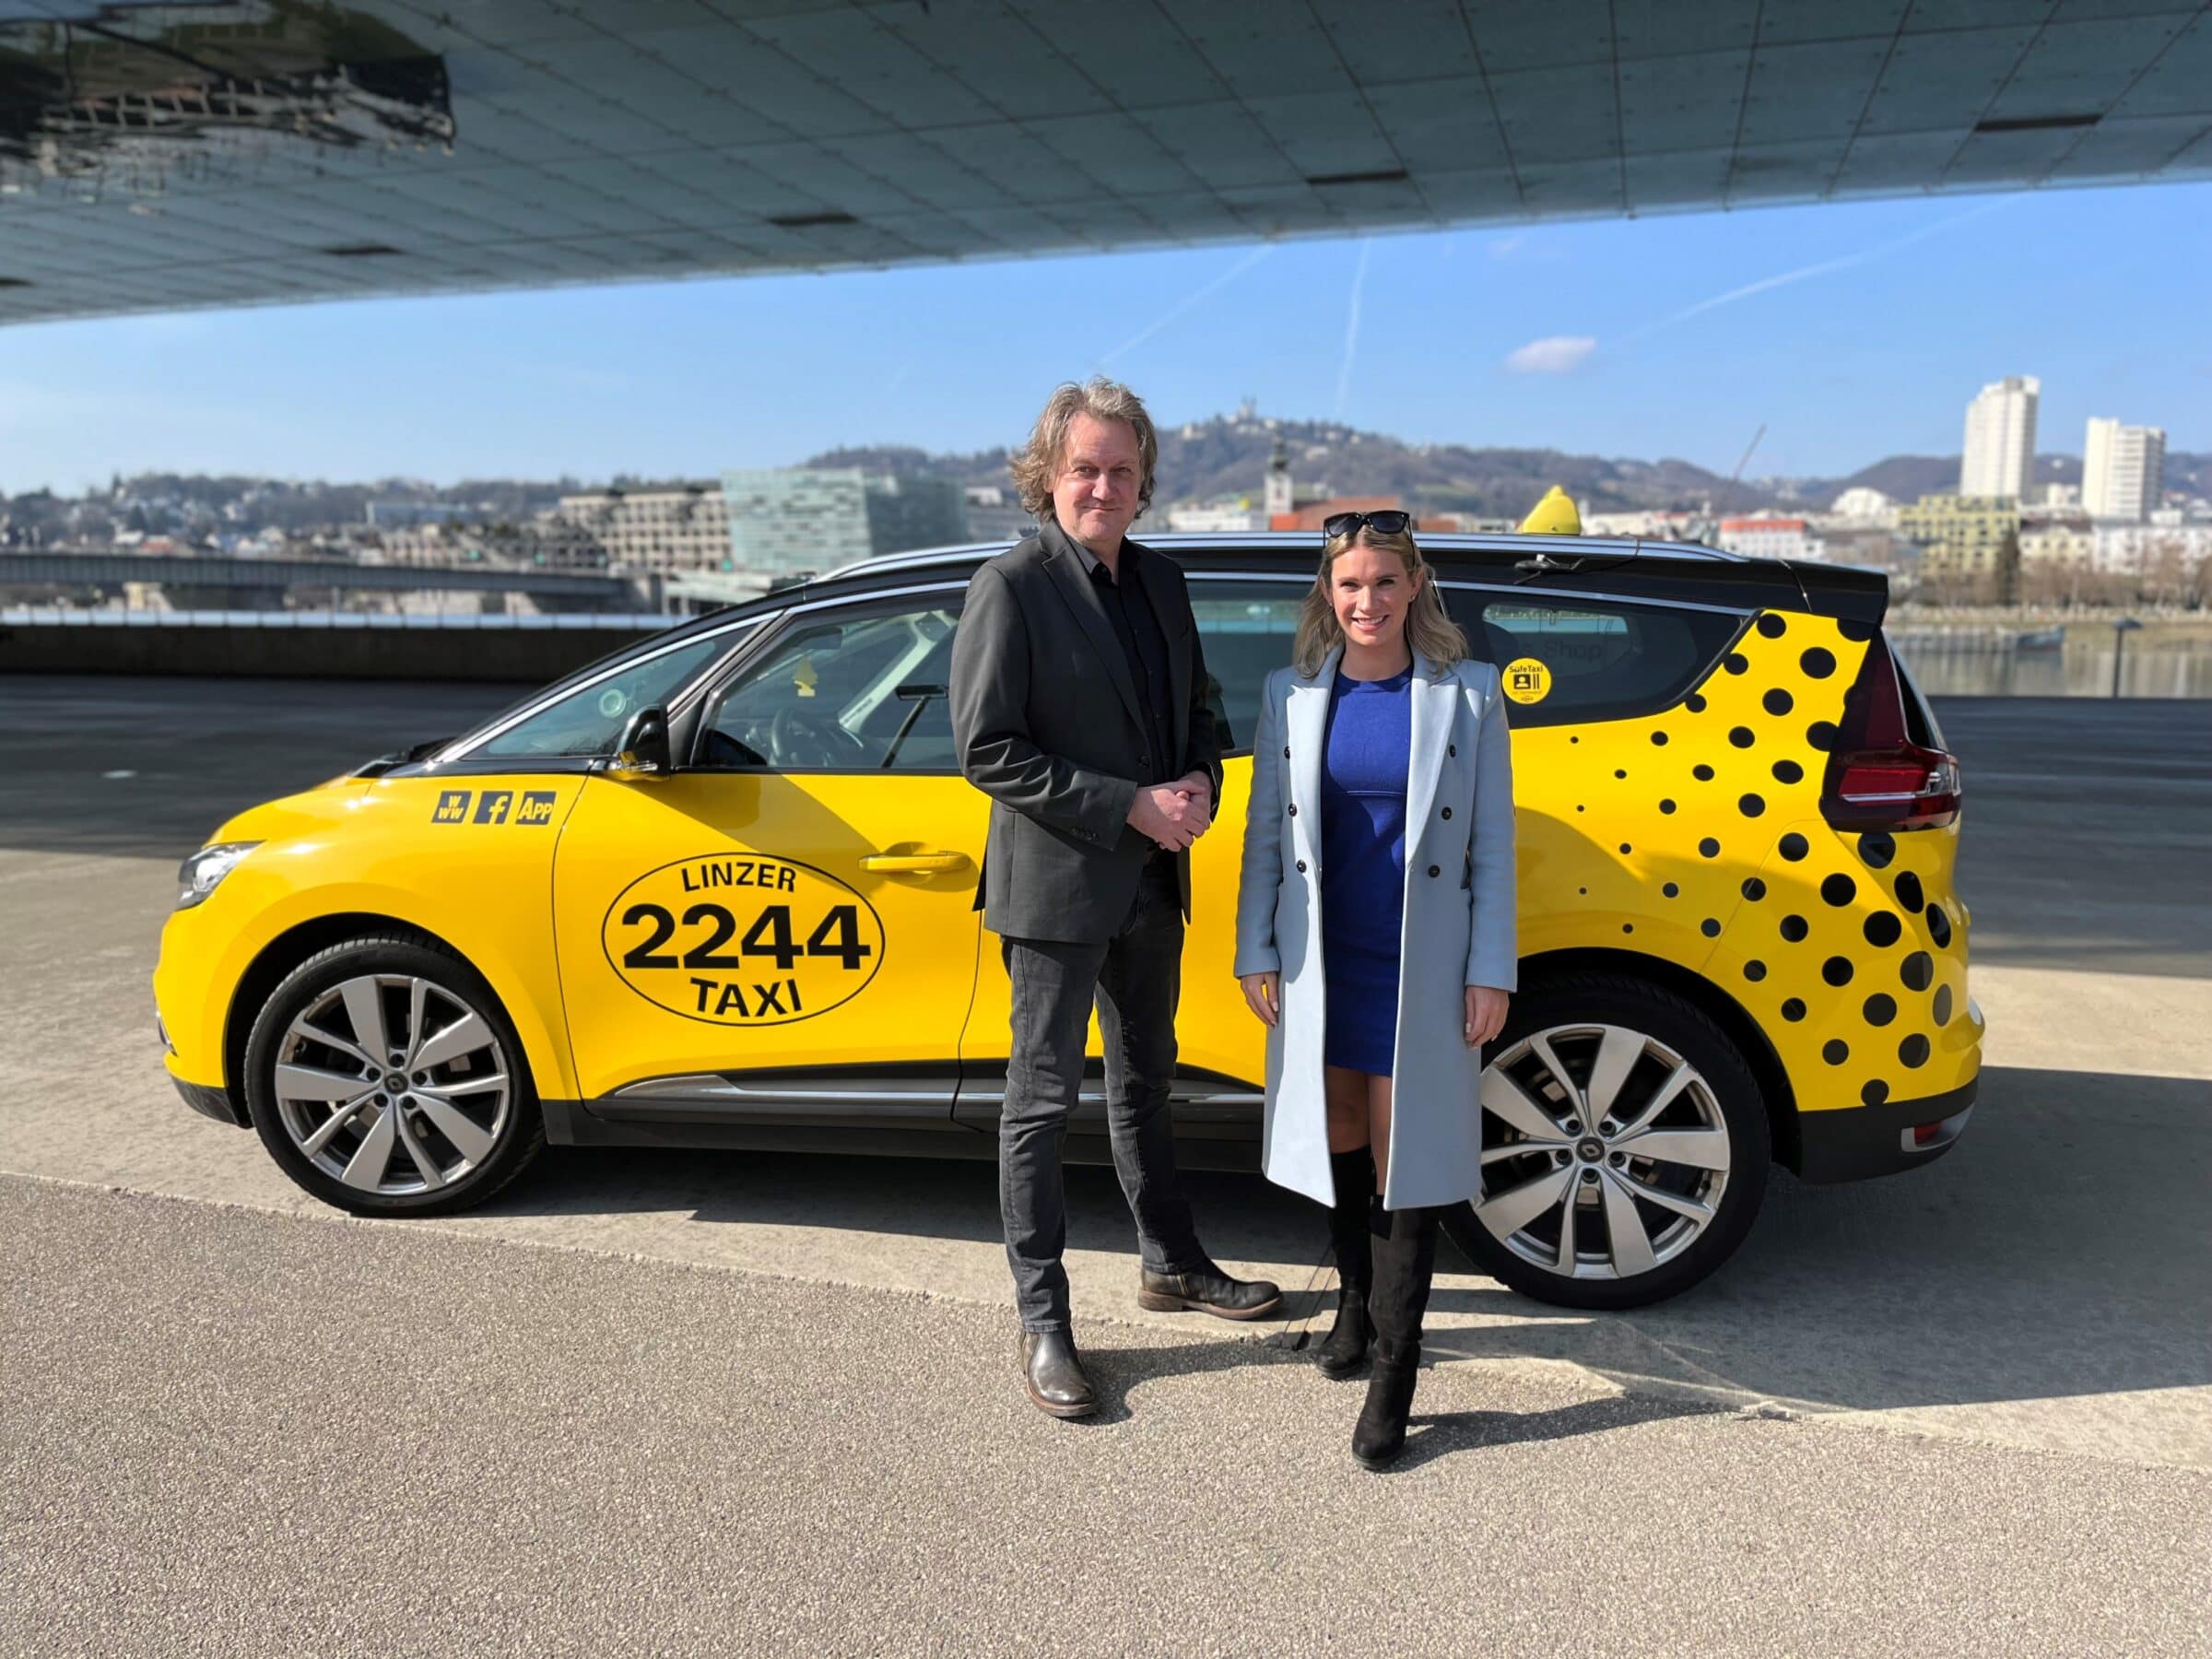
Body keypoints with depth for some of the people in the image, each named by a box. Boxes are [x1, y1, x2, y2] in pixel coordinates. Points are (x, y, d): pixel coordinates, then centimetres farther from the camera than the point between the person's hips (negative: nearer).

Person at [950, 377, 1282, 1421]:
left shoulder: (1161, 583, 8)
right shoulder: (1011, 587, -13)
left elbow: (1196, 708, 17)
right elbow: (987, 749, -18)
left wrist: (1199, 784, -5)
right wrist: (1129, 806, -21)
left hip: (1150, 884, 7)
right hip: (1056, 891, -7)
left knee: (1145, 1082, 22)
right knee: (1042, 1102, 4)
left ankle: (1169, 1263, 40)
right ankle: (1041, 1324, 18)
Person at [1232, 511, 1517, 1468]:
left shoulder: (1466, 695, -3)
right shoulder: (1293, 694, 2)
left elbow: (1492, 847, -2)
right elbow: (1265, 834, 6)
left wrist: (1490, 972, -5)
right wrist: (1255, 953, 3)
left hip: (1420, 974, -2)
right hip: (1320, 966, 3)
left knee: (1404, 1165, 2)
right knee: (1340, 1144, 16)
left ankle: (1392, 1381, 12)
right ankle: (1356, 1301, 40)